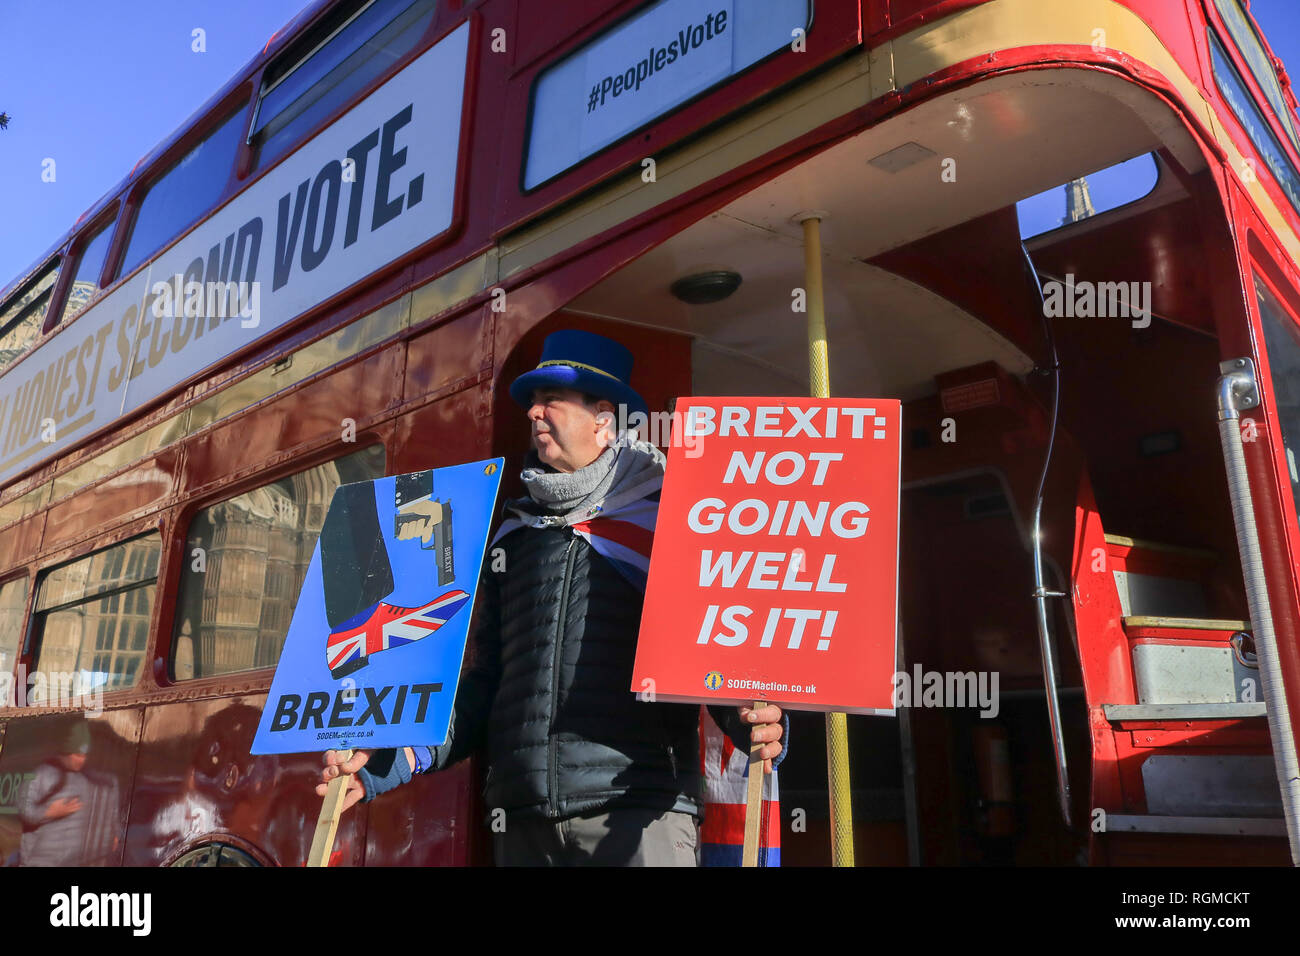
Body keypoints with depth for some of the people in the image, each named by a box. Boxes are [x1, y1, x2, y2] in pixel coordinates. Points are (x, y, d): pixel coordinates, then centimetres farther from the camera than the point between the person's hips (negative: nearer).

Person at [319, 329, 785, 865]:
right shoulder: (514, 539, 17)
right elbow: (485, 682, 17)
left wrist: (756, 722, -22)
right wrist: (388, 762, 8)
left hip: (637, 813, -4)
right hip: (522, 820, 5)